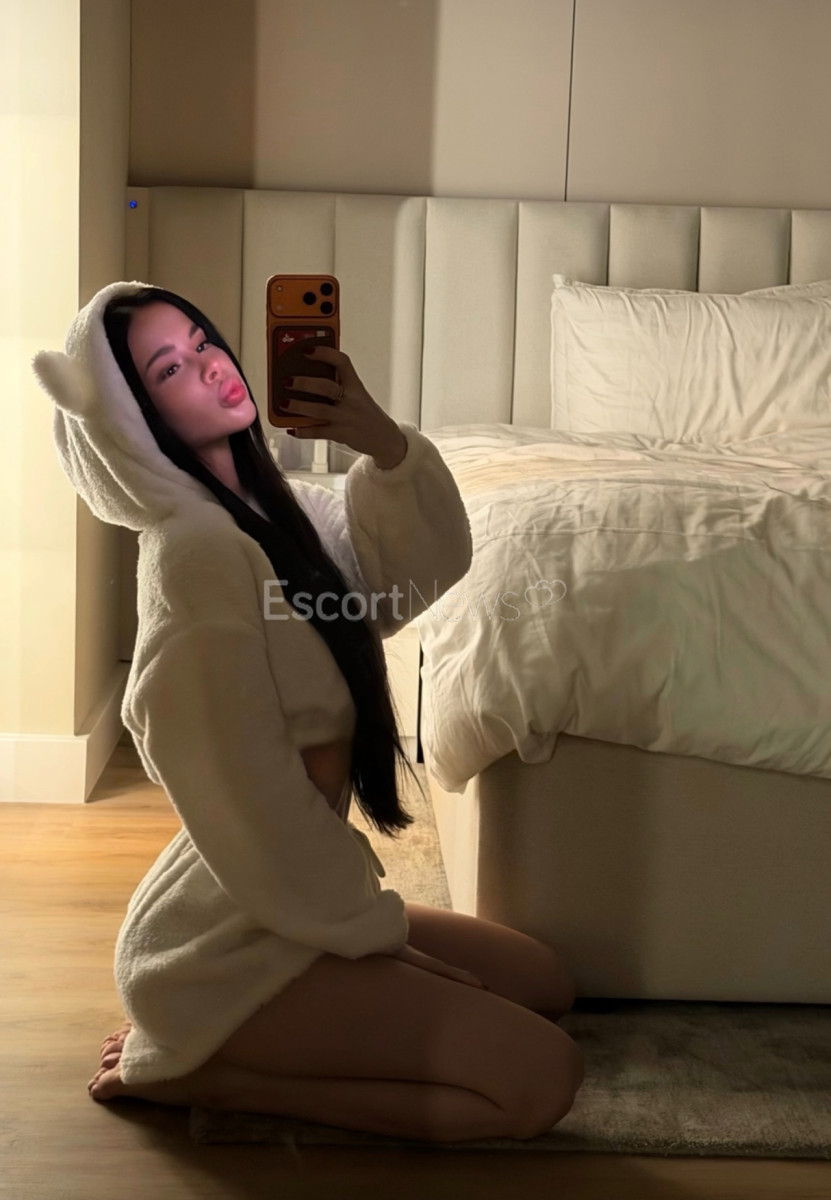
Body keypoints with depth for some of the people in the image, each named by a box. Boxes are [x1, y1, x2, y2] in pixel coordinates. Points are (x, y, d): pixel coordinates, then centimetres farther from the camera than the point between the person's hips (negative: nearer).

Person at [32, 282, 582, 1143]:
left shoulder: (273, 506, 5)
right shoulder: (194, 549, -23)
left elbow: (430, 563, 6)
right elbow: (247, 794, -22)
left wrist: (384, 444, -13)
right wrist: (375, 933, -11)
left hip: (285, 901, 9)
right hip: (229, 941, -9)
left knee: (545, 979, 15)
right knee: (544, 1071, -13)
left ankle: (196, 1031, 12)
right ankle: (187, 1068, -5)